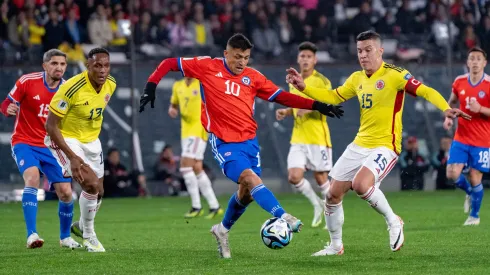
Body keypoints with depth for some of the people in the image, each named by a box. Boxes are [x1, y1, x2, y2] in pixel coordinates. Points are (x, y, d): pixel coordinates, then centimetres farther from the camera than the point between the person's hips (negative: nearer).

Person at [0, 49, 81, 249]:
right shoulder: (27, 81, -10)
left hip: (52, 146, 4)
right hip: (25, 143, -3)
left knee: (65, 192, -2)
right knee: (32, 178, -30)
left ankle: (65, 237, 23)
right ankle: (31, 234, -32)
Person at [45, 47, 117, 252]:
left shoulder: (110, 84, -9)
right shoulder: (72, 88, -29)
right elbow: (51, 125, -24)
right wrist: (72, 156, -28)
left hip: (91, 141, 7)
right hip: (65, 140, -7)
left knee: (97, 189, 12)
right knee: (91, 184, -22)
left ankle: (83, 226, 42)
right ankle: (88, 235, -1)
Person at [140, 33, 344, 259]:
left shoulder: (252, 77, 7)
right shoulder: (207, 67, -2)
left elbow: (281, 96, 8)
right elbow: (169, 63, 4)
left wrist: (316, 106, 1)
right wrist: (150, 87, -9)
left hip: (249, 141, 5)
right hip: (224, 142, -5)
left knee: (247, 193, 10)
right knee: (251, 178, -25)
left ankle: (223, 229, 35)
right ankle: (283, 218, -38)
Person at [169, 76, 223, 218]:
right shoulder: (178, 86, 11)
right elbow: (174, 104, 24)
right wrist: (172, 110, 1)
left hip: (199, 130, -7)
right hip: (186, 131, 7)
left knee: (185, 165, -16)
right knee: (197, 169, 5)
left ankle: (196, 206, -9)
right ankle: (214, 206, 12)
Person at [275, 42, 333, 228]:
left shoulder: (321, 81, -8)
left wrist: (310, 107, -29)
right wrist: (285, 112, 5)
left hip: (318, 139, -6)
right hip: (298, 139, 6)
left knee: (321, 178, 1)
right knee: (294, 177, -7)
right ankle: (317, 205, 16)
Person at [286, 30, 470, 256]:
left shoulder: (394, 75, -13)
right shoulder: (357, 79, 8)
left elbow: (425, 91, -19)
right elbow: (333, 97, 19)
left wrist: (445, 109, -36)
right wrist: (304, 88, 9)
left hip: (385, 146, -7)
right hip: (359, 145, 7)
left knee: (360, 184, -31)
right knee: (333, 194, 7)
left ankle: (393, 222, -6)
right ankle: (335, 245, 26)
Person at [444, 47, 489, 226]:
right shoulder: (459, 82, 3)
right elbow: (452, 101, 21)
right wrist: (448, 117, 4)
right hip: (461, 138, 4)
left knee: (475, 178, -2)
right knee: (452, 174, -8)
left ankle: (474, 216, 19)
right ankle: (470, 192, 27)